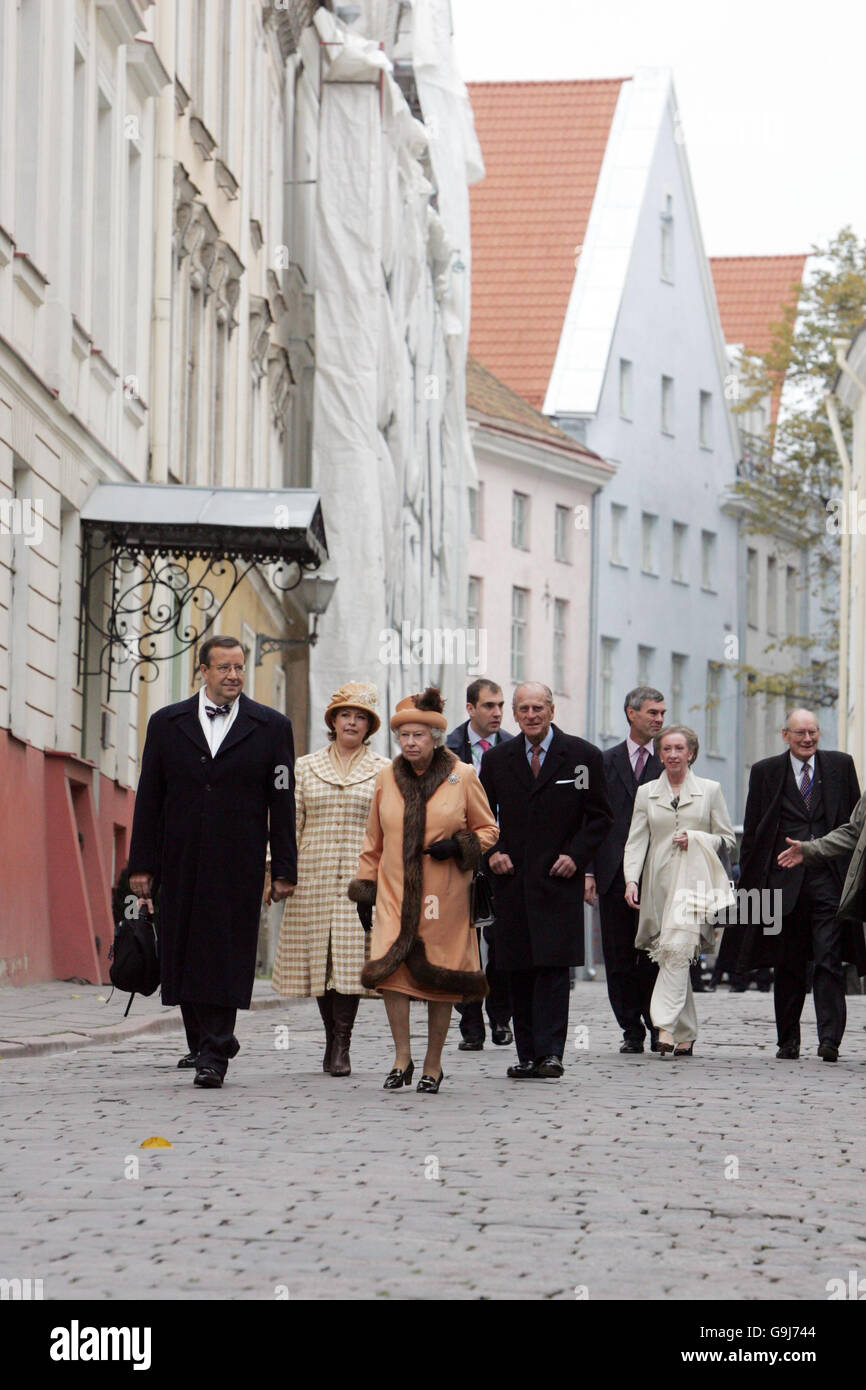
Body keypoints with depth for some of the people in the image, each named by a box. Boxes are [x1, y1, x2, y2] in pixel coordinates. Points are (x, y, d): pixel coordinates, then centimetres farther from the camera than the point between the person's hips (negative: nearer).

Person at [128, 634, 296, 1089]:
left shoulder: (271, 727, 5)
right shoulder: (167, 724, 9)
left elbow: (282, 803, 5)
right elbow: (148, 799, 9)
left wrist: (284, 869, 1)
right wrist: (142, 864, 4)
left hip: (239, 864, -2)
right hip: (180, 862, 2)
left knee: (227, 953, -8)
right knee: (184, 953, 5)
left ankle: (214, 1055, -9)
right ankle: (205, 1044, 21)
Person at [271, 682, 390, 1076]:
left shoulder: (383, 771, 9)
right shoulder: (305, 767, 13)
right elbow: (291, 824, 12)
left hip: (361, 876, -2)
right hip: (313, 877, 2)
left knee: (350, 956, -11)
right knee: (319, 957, 1)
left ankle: (342, 1047, -10)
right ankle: (333, 1040, 11)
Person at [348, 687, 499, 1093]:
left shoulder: (462, 777, -1)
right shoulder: (386, 778, 7)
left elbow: (487, 830, 7)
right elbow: (373, 841, 17)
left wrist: (459, 847, -12)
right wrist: (364, 888, 14)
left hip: (444, 894, -2)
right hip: (395, 892, 2)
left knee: (439, 978, 2)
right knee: (390, 966, -16)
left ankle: (433, 1064, 16)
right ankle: (402, 1057, -5)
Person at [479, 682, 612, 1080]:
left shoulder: (583, 756, 3)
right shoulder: (497, 759, 10)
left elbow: (600, 816, 6)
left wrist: (576, 855, -7)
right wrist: (492, 851, 0)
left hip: (558, 879, -3)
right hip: (512, 878, 3)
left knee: (553, 967, -12)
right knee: (519, 971, 4)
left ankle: (550, 1053, -14)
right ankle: (527, 1056, 8)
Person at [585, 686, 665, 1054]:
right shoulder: (606, 761, 11)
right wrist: (588, 871, 1)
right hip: (613, 873, 2)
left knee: (652, 956, -7)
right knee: (619, 958, 4)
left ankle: (658, 1027, 4)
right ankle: (632, 1030, 11)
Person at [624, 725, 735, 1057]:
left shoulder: (709, 790, 9)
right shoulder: (646, 793, 13)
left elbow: (728, 839, 11)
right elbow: (636, 841, 6)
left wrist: (697, 839, -8)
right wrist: (631, 879, -9)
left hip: (693, 880, -3)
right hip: (658, 885, 3)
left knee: (676, 949, -20)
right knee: (670, 954, 3)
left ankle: (666, 1027, -25)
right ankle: (685, 1036, 10)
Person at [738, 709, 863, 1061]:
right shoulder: (766, 772, 8)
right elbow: (752, 831, 9)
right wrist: (749, 882, 5)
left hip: (829, 877, -1)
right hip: (784, 880, 1)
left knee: (829, 962, -10)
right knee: (788, 967, 8)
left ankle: (829, 1039, -15)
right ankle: (788, 1041, 17)